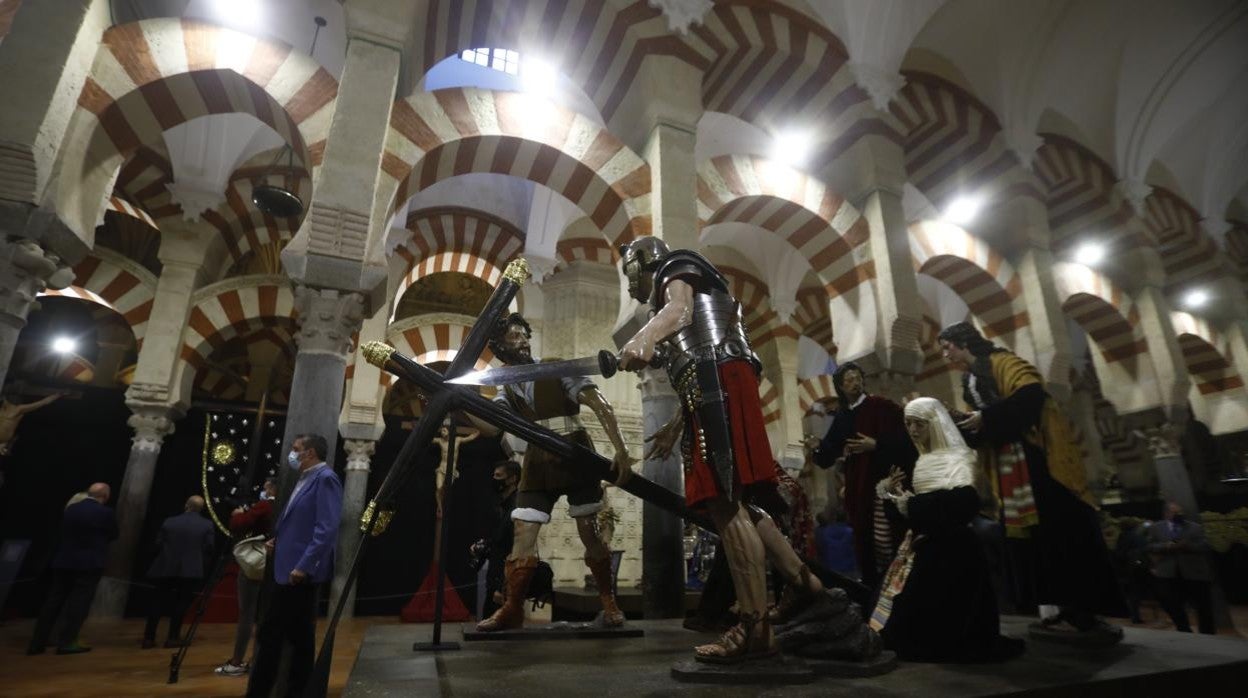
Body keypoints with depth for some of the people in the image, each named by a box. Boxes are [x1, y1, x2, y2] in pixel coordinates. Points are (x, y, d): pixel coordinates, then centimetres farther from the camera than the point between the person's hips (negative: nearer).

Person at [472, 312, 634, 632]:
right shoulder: (507, 390, 10)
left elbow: (600, 405, -10)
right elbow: (491, 426, -6)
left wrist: (620, 448, -21)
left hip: (574, 456, -3)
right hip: (537, 462, 4)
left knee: (589, 533, 2)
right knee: (522, 534, -1)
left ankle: (609, 601, 21)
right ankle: (512, 609, 14)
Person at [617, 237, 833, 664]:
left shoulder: (675, 267, 9)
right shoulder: (670, 301, 36)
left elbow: (681, 308, -17)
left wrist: (646, 335, -39)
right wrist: (675, 426, 36)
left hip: (718, 382, -10)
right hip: (711, 388, 10)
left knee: (724, 503, -16)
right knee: (729, 502, 7)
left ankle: (756, 628, -15)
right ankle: (806, 584, 9)